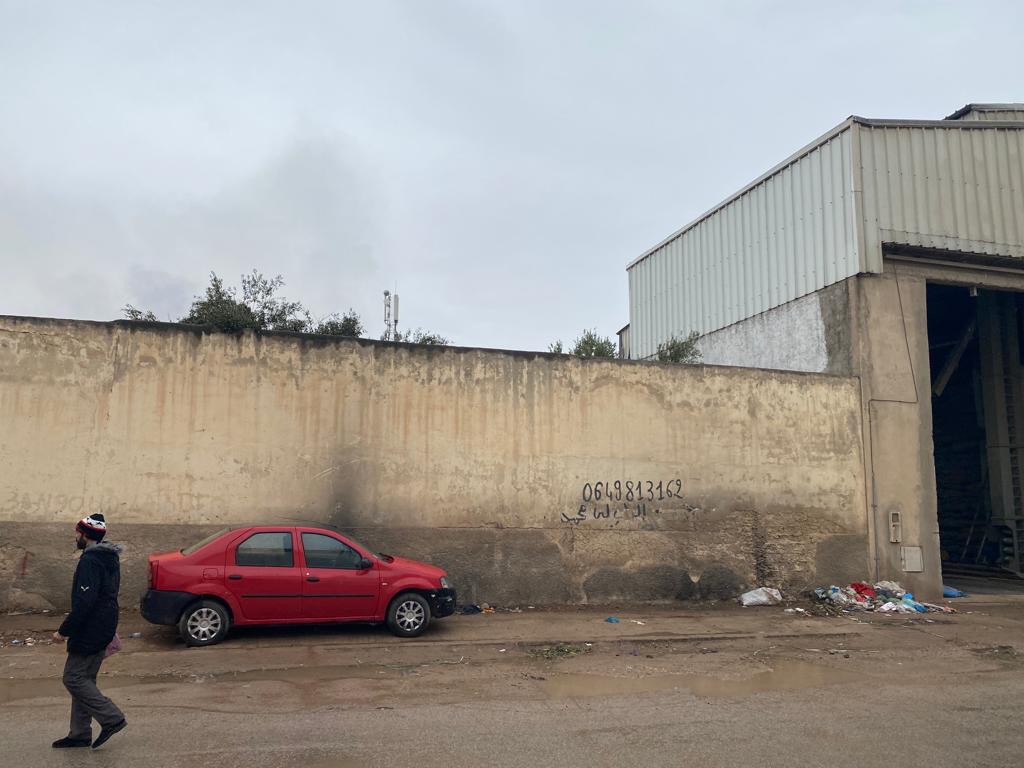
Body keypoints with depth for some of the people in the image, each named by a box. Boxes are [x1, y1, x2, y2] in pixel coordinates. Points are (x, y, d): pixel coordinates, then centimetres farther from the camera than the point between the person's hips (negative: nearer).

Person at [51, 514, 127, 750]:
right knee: (84, 679, 15)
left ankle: (112, 718, -3)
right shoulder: (109, 559, 13)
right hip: (103, 630, 10)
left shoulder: (90, 561, -18)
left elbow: (84, 602, -24)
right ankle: (79, 734, 20)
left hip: (89, 632, -10)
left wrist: (64, 630, -19)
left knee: (74, 678, -2)